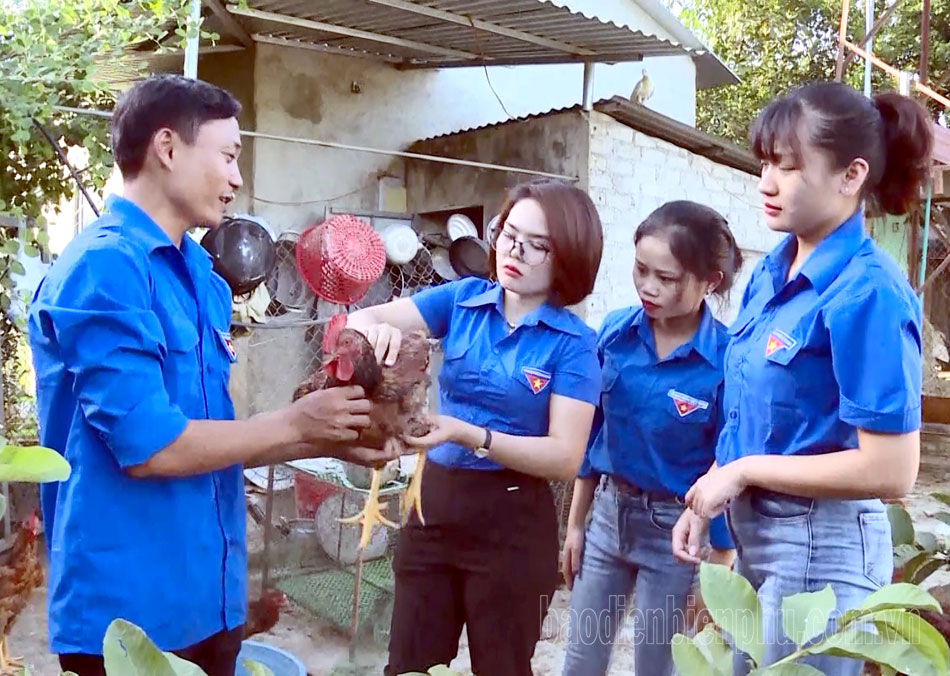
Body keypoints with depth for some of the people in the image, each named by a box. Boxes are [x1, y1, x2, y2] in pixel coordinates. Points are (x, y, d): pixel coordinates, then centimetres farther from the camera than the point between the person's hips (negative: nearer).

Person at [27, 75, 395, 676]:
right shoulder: (104, 267, -19)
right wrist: (296, 422, -12)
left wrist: (331, 441, 2)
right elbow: (148, 447, -23)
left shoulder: (199, 275, 8)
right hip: (130, 611, -8)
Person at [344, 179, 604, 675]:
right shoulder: (463, 299, 0)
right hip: (434, 502, 3)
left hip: (512, 521, -3)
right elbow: (360, 318, -5)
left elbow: (565, 457, -16)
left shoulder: (573, 343, -10)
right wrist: (375, 328, -30)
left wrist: (466, 434, -27)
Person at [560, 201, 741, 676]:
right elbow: (592, 434, 5)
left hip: (677, 529, -4)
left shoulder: (725, 360, -19)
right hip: (608, 512, 5)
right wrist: (575, 523, 9)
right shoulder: (614, 332, -5)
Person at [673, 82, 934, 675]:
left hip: (820, 548, -8)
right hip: (755, 534, 8)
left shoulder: (867, 292, -21)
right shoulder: (773, 271, 3)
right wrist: (708, 499, 4)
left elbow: (892, 470, -23)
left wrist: (744, 471, -18)